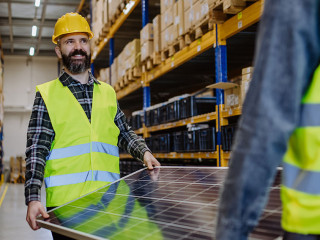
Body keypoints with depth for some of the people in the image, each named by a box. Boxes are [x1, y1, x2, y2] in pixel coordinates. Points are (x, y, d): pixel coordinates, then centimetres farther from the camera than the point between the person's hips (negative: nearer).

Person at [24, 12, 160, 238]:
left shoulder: (108, 92, 13)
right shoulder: (46, 94, 2)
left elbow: (125, 133, 19)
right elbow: (37, 150, -6)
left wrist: (144, 152, -2)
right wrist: (33, 198, -17)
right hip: (65, 202, -3)